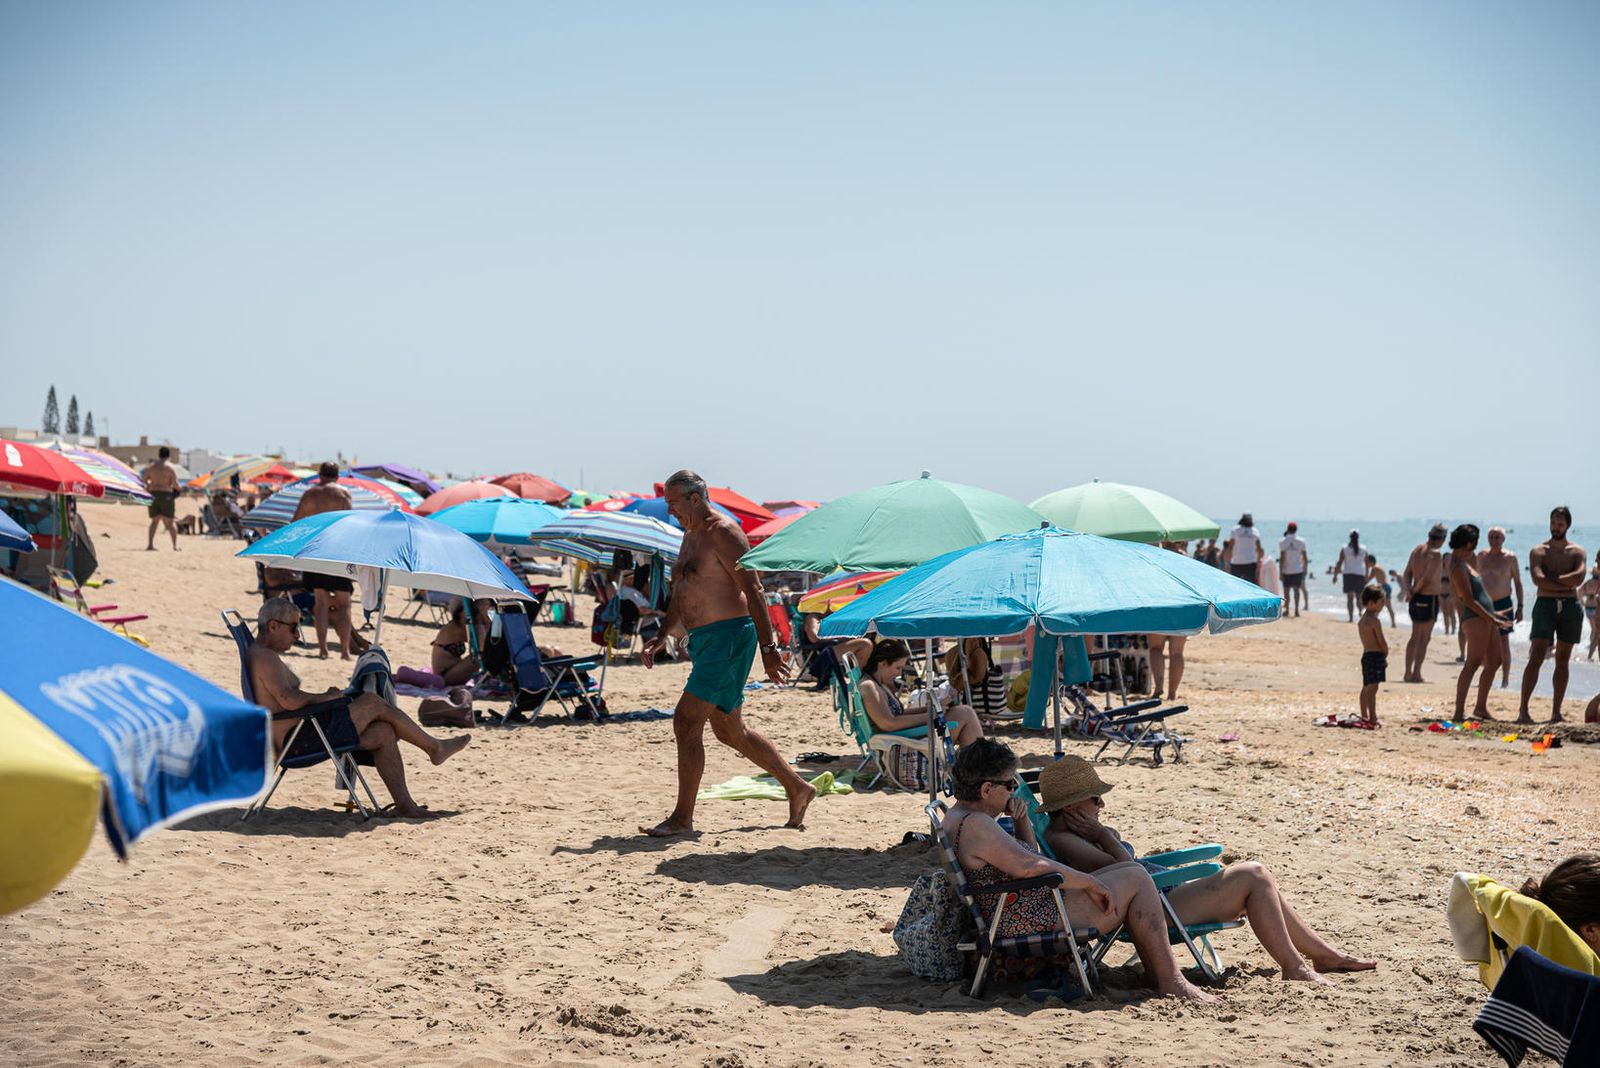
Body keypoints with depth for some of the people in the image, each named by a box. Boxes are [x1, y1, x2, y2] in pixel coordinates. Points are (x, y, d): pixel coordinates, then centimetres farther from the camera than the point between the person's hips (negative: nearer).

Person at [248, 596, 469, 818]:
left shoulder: (266, 656, 20)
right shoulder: (264, 657, -15)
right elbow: (289, 701, -26)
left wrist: (323, 697, 5)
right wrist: (325, 697, -11)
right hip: (298, 741, -11)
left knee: (383, 731, 4)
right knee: (373, 703, -8)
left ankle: (404, 803, 3)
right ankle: (435, 747, 8)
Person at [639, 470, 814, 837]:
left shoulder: (723, 532, -13)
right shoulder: (690, 535, 17)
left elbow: (753, 591, -18)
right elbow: (681, 595, 27)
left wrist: (768, 649, -22)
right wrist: (660, 636, 17)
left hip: (728, 637, -10)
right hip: (704, 640, 10)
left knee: (686, 722, -13)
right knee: (730, 731, 15)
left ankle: (682, 818, -8)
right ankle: (797, 788, 27)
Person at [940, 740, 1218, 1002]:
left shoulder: (957, 816, 15)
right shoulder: (975, 824, -20)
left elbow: (1030, 853, 24)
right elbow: (1030, 866, -29)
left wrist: (1021, 820, 4)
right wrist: (1090, 883, -19)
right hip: (1036, 922, -12)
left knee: (1130, 869, 17)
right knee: (1137, 880, -6)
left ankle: (1157, 976, 16)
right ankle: (1172, 983, -3)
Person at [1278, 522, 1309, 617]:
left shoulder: (1282, 542, -7)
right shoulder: (1301, 541, -3)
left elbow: (1282, 558, -10)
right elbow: (1305, 557, 0)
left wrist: (1280, 571, -6)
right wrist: (1305, 569, 12)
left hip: (1286, 570, -1)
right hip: (1298, 569, 1)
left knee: (1286, 590, 9)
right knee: (1296, 589, 6)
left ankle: (1287, 610, 11)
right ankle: (1296, 609, -3)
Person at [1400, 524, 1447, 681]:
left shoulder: (1416, 550, 10)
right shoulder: (1435, 554, -15)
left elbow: (1407, 574, 5)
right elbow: (1426, 578, -20)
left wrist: (1408, 590, -7)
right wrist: (1415, 591, -5)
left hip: (1416, 598, 8)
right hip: (1429, 598, -8)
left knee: (1415, 637, 16)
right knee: (1424, 638, -1)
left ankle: (1408, 673, 17)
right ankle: (1416, 674, -3)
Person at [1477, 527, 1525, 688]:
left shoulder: (1510, 558, -4)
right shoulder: (1482, 556, 7)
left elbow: (1518, 583, 0)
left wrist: (1520, 606, -5)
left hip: (1503, 603, -3)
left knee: (1504, 641, -4)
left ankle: (1505, 679, 0)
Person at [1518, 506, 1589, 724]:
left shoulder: (1577, 551, 9)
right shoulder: (1539, 551, 5)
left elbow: (1580, 576, -11)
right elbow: (1538, 579, -13)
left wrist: (1551, 579, -12)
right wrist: (1566, 583, -11)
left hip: (1570, 606, 2)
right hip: (1546, 605, -2)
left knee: (1563, 661, 5)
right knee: (1536, 658, -12)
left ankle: (1556, 711, 9)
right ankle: (1523, 710, -15)